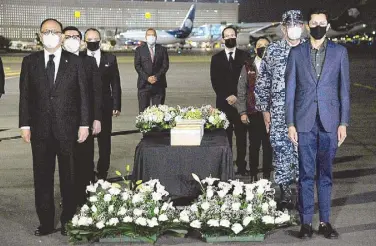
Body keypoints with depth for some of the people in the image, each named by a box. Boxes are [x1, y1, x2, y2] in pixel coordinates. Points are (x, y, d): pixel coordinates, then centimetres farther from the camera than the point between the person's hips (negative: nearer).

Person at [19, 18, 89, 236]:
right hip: (40, 130, 1)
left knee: (69, 177, 8)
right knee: (42, 178, 7)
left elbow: (83, 94, 1)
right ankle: (46, 222, 18)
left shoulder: (75, 61, 2)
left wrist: (84, 124, -4)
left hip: (67, 128, -1)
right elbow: (25, 95, 5)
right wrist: (25, 124, -1)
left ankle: (68, 221, 21)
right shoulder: (30, 61, 5)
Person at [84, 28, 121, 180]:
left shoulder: (110, 58, 5)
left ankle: (102, 173, 19)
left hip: (105, 106, 1)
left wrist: (116, 106, -1)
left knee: (104, 141, 8)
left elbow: (115, 83, 5)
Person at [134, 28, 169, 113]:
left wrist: (156, 77, -11)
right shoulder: (139, 50, 8)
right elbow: (137, 66, 0)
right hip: (144, 84, -1)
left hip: (159, 84, 1)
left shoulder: (162, 49, 10)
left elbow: (165, 65, 3)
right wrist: (147, 78, -12)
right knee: (143, 111, -1)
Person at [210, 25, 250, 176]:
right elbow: (215, 82, 4)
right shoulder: (216, 58, 10)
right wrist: (226, 97, -7)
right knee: (225, 135, 0)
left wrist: (237, 96, -8)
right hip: (223, 102, 0)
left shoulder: (245, 56, 8)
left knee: (241, 135, 0)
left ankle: (242, 166, 3)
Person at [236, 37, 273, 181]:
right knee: (254, 145, 7)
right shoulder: (247, 67, 6)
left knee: (268, 145, 5)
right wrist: (242, 112, -2)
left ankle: (267, 175, 16)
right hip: (253, 114, 1)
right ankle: (253, 175, 18)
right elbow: (241, 91, 6)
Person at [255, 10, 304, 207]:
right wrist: (264, 109, 3)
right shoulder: (272, 50, 4)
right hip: (279, 112, 0)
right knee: (281, 151, 1)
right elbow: (262, 82, 6)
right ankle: (285, 193, 13)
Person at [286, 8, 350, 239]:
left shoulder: (339, 52, 6)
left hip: (329, 121, 0)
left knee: (326, 173, 7)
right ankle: (306, 221, 10)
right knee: (306, 173, 3)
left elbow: (344, 89, 4)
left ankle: (325, 221, 15)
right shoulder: (297, 53, 6)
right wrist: (290, 123, -1)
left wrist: (343, 123, -1)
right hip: (305, 121, 0)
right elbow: (290, 90, 5)